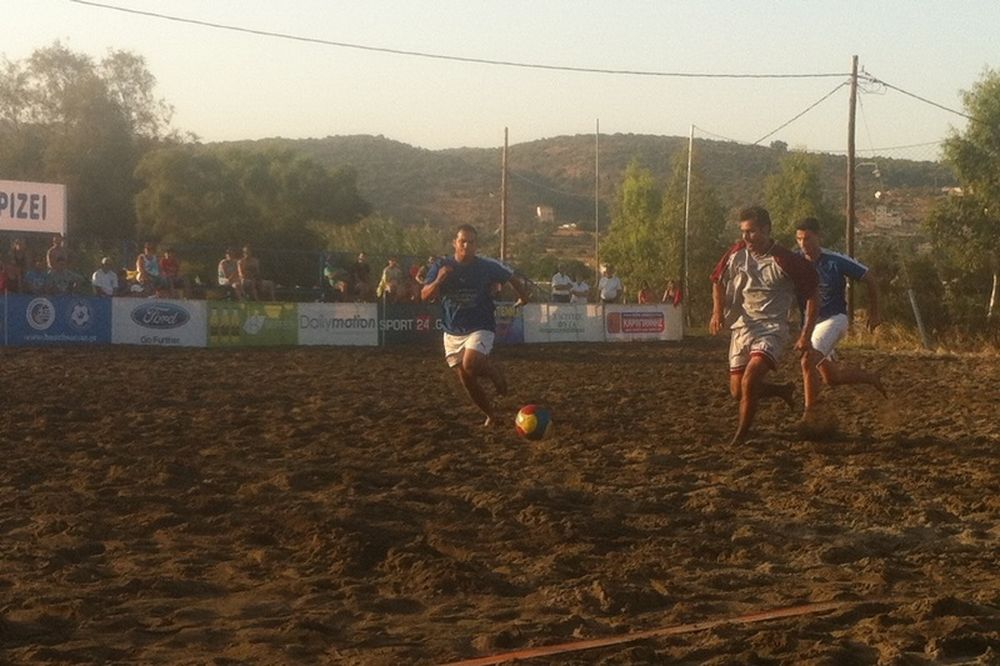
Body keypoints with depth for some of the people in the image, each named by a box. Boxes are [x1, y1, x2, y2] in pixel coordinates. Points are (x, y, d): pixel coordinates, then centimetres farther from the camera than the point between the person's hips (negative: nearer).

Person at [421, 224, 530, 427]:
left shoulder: (488, 267, -7)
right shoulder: (442, 267, -4)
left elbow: (513, 278, 9)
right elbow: (425, 296, -12)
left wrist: (523, 297, 6)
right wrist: (439, 280, -28)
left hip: (480, 328, -3)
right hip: (452, 332, 3)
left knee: (469, 365, -28)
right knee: (466, 380, 5)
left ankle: (494, 371, 5)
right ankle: (490, 415, 26)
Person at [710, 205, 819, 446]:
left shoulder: (786, 262, -12)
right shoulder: (736, 254, 0)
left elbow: (812, 296, -3)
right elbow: (718, 281, 17)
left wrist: (806, 335, -6)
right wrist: (717, 311, 0)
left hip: (771, 329, -5)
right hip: (741, 327, 6)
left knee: (749, 382, -26)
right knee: (737, 390, 6)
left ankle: (741, 436, -8)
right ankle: (782, 391, 34)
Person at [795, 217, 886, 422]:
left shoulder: (836, 261, -15)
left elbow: (869, 278, -3)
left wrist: (874, 312, 3)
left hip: (834, 319, -5)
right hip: (810, 321, 5)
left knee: (808, 361, -26)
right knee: (831, 377, 11)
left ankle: (809, 415, -17)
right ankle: (871, 378, 40)